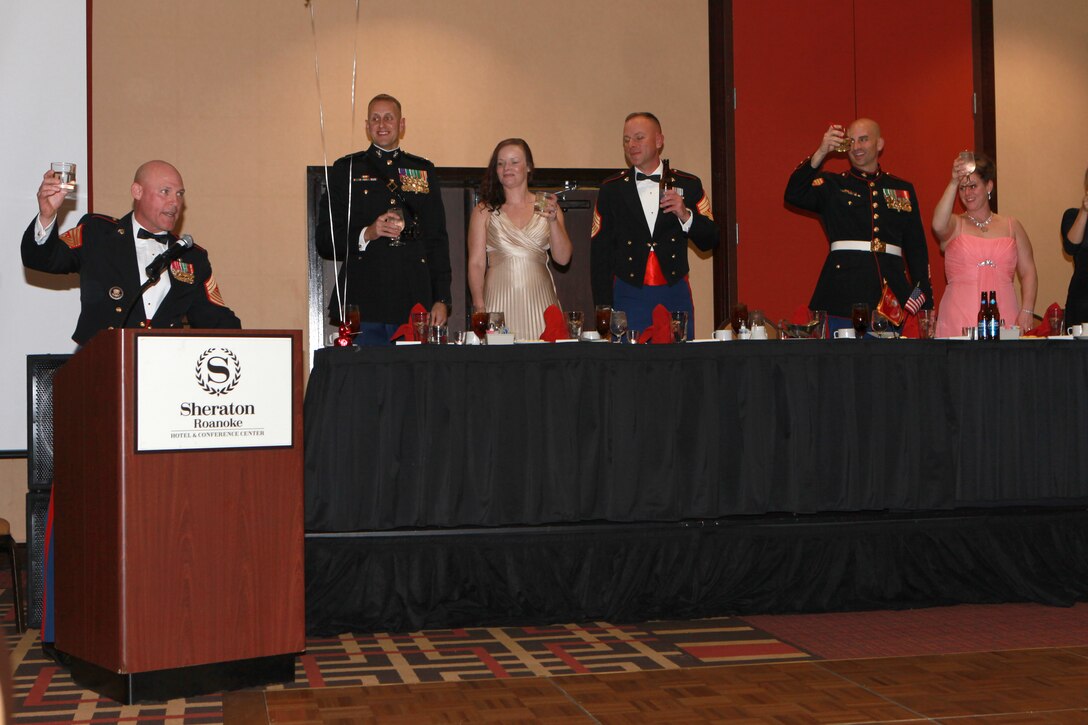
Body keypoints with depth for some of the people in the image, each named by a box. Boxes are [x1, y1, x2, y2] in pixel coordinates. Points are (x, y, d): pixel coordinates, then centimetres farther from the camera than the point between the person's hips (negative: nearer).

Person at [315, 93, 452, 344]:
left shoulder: (424, 171, 17)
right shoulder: (345, 170, 10)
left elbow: (438, 241, 15)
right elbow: (325, 241, 5)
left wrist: (441, 300, 6)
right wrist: (367, 234, -13)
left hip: (415, 305, 2)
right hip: (363, 304, -2)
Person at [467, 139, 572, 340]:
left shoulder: (547, 206, 9)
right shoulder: (484, 211, 5)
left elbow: (563, 258, 3)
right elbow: (476, 263, 2)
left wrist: (553, 220, -11)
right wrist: (479, 306, -10)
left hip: (539, 301, 1)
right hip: (499, 301, -1)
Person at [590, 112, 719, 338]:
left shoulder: (689, 185, 8)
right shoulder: (611, 189, 7)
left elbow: (709, 242, 4)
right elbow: (600, 253, 5)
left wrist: (685, 215, -15)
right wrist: (603, 311, -1)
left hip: (676, 296, 1)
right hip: (629, 298, -1)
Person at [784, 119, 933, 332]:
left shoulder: (902, 190, 17)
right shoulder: (832, 185, 10)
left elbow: (917, 249, 17)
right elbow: (794, 195, -10)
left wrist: (925, 301, 11)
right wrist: (821, 153, -16)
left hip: (892, 295, 2)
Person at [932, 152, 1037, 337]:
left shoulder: (1011, 226, 15)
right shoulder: (954, 225, 9)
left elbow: (1028, 273, 10)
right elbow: (938, 226, -17)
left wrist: (1027, 311, -4)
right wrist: (953, 182, -21)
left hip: (1003, 317, 2)